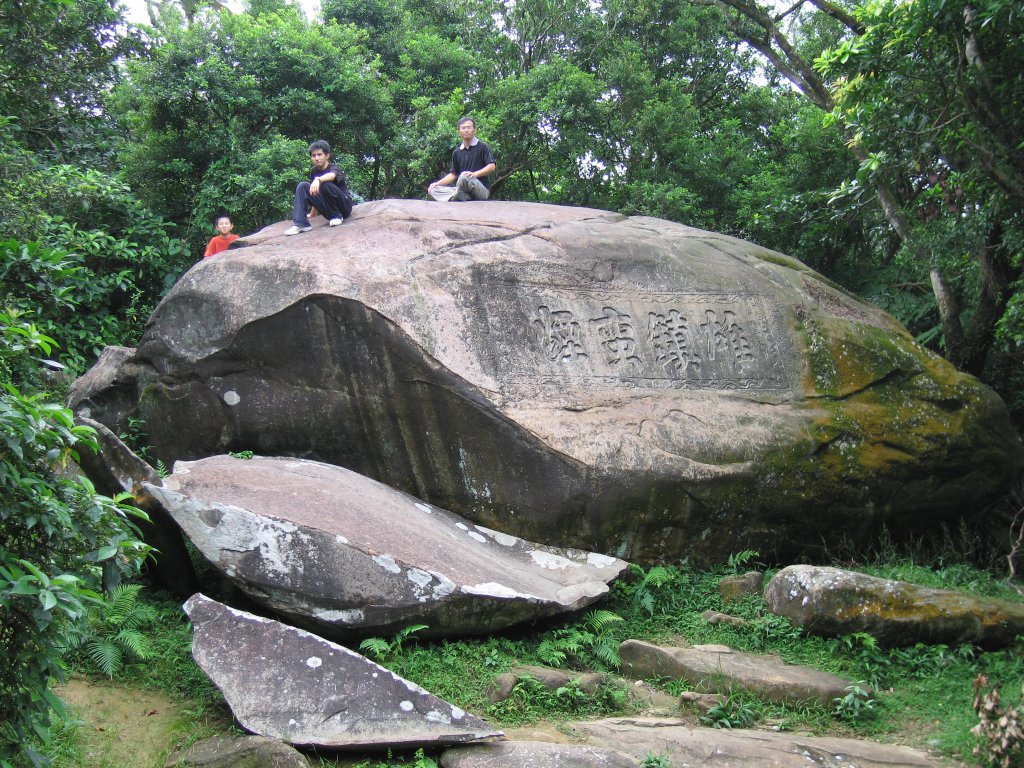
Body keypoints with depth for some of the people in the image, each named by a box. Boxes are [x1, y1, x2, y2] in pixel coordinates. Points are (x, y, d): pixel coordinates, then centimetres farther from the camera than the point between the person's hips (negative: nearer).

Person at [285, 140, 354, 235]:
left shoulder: (335, 169, -16)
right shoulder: (313, 171, 4)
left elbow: (332, 175, -42)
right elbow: (314, 192, 14)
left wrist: (318, 180, -62)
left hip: (344, 206, -6)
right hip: (328, 209, 6)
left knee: (325, 184, -31)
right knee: (302, 186, -10)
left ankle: (336, 216, -12)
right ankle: (300, 223, -20)